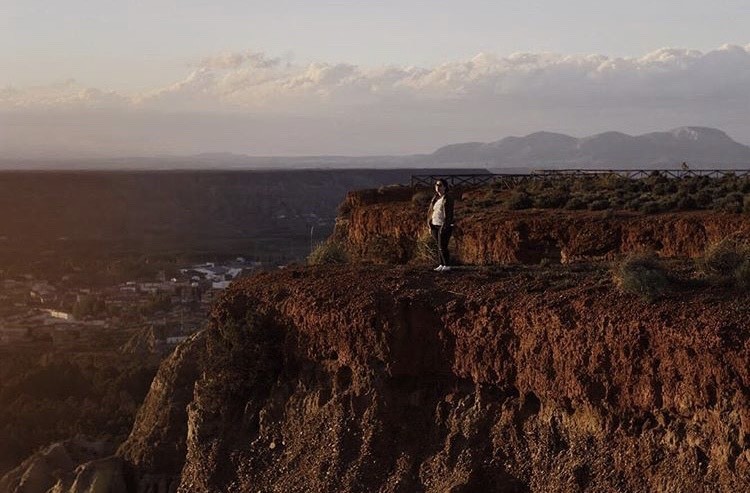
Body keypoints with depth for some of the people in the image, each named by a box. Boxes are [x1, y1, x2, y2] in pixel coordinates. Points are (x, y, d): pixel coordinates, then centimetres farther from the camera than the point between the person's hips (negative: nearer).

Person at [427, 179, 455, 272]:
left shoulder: (448, 198, -11)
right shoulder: (435, 198, 11)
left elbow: (449, 214, -15)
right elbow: (432, 212, 15)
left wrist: (444, 227, -19)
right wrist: (430, 226, 9)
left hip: (445, 226, -7)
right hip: (435, 226, 7)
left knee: (442, 247, -6)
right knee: (439, 246, 9)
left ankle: (447, 265, 4)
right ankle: (441, 264, 15)